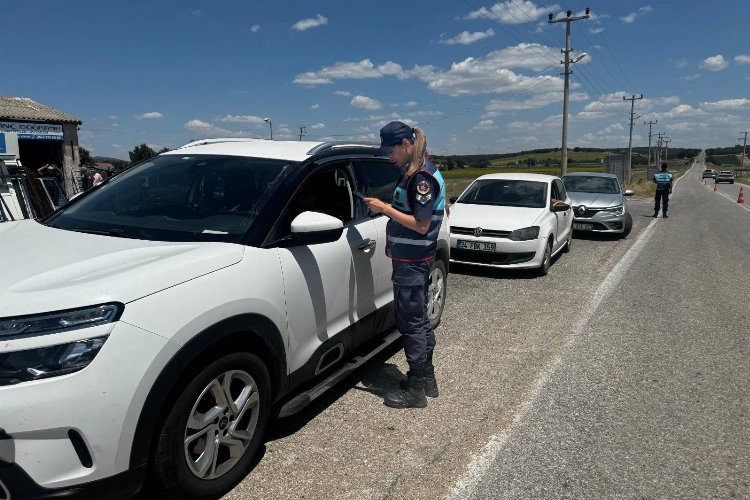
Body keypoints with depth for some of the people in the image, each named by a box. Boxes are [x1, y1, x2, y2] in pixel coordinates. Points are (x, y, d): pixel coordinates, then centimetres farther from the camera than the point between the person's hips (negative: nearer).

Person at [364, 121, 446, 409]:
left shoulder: (422, 177, -19)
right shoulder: (416, 173, 11)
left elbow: (422, 225, -22)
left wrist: (385, 209, -19)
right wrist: (387, 208, 10)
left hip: (412, 263, -10)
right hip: (414, 259, 10)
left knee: (411, 323, -1)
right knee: (419, 320, 18)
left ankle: (416, 391, 11)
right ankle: (426, 379, 32)